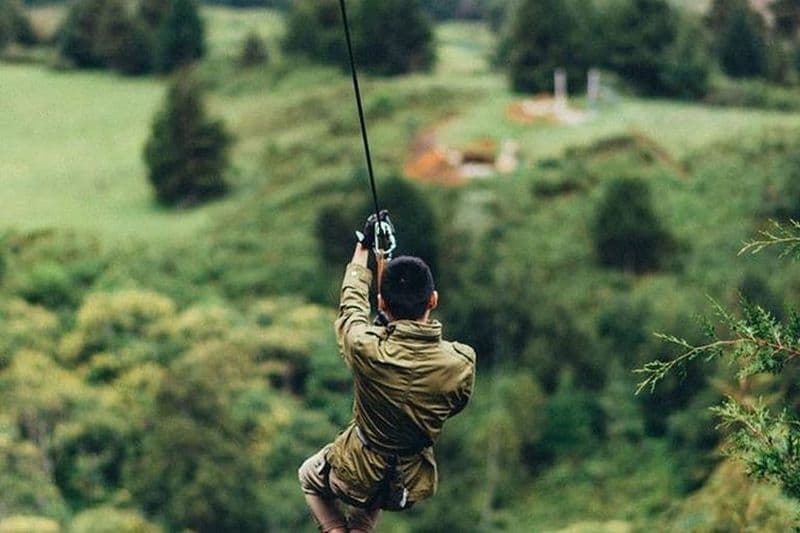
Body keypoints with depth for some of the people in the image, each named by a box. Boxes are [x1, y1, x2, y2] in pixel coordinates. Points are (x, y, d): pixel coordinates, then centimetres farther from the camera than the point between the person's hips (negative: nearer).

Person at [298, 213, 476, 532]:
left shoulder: (366, 349, -29)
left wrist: (363, 248, 8)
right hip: (409, 487, 3)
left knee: (309, 476, 33)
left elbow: (352, 303, -7)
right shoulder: (460, 364, -24)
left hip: (355, 478, -3)